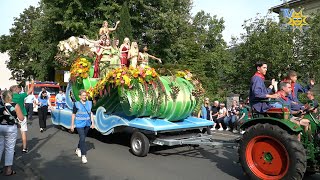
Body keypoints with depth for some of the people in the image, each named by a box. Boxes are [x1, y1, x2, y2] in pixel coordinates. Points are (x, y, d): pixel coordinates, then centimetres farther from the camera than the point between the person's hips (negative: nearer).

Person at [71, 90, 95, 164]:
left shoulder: (89, 103, 2)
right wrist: (72, 125, 0)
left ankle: (78, 149, 42)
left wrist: (92, 122, 6)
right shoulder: (76, 104, -9)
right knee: (82, 139, -10)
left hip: (87, 124, 5)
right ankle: (83, 155, -3)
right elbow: (73, 115, -3)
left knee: (83, 138, 18)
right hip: (79, 124, -4)